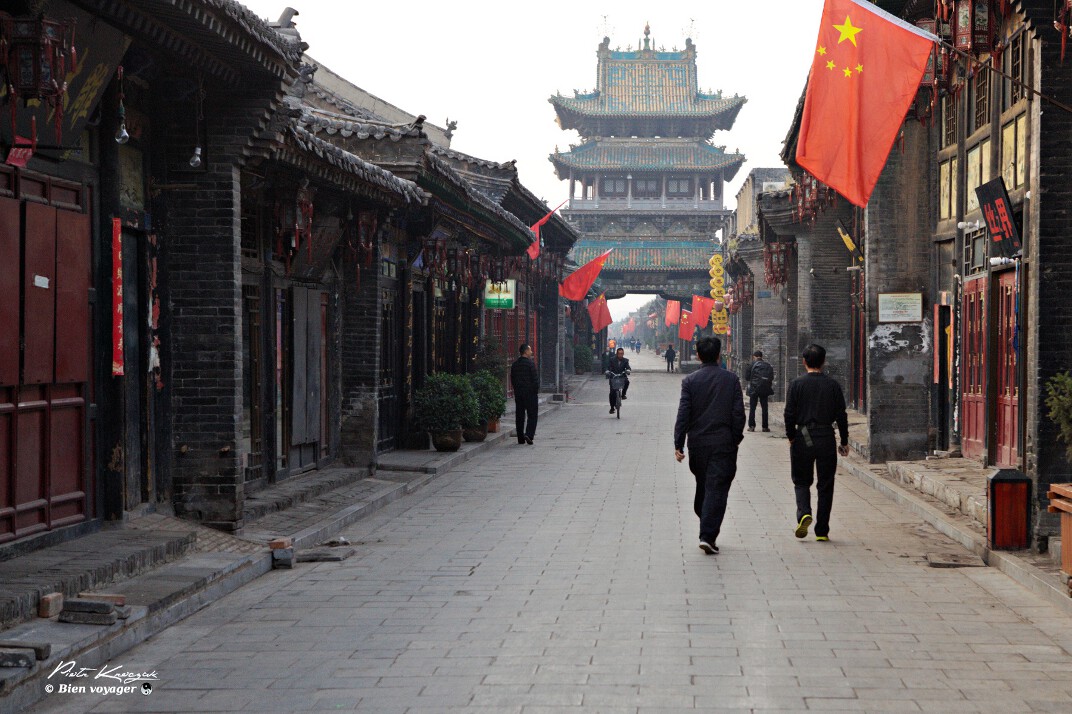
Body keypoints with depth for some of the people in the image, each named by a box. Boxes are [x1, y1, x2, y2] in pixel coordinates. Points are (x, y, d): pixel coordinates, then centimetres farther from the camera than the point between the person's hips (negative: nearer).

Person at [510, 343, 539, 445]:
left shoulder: (514, 364, 8)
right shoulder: (530, 363, -11)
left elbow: (512, 379, 13)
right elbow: (535, 378, -13)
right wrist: (536, 390, -2)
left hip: (518, 393, 6)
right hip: (530, 393, -6)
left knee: (520, 416, 9)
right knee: (532, 415, 0)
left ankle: (520, 438, 9)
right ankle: (529, 434, -16)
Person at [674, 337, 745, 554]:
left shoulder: (690, 381, -2)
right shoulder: (731, 380, -2)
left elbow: (683, 414, -6)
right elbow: (738, 413, -3)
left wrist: (678, 444, -4)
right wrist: (736, 438, 9)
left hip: (698, 443, 2)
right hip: (723, 444, -2)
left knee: (702, 485, 18)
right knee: (717, 489, -4)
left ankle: (706, 525, 30)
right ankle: (708, 535, -14)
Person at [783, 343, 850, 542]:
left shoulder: (796, 384, -3)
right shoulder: (833, 385, 1)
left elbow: (790, 414, -5)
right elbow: (841, 415, 3)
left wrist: (790, 437, 7)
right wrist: (844, 441, 11)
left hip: (803, 438, -1)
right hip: (826, 439, 1)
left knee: (801, 481, 12)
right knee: (825, 486, 8)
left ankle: (804, 513, -15)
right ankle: (822, 531, 7)